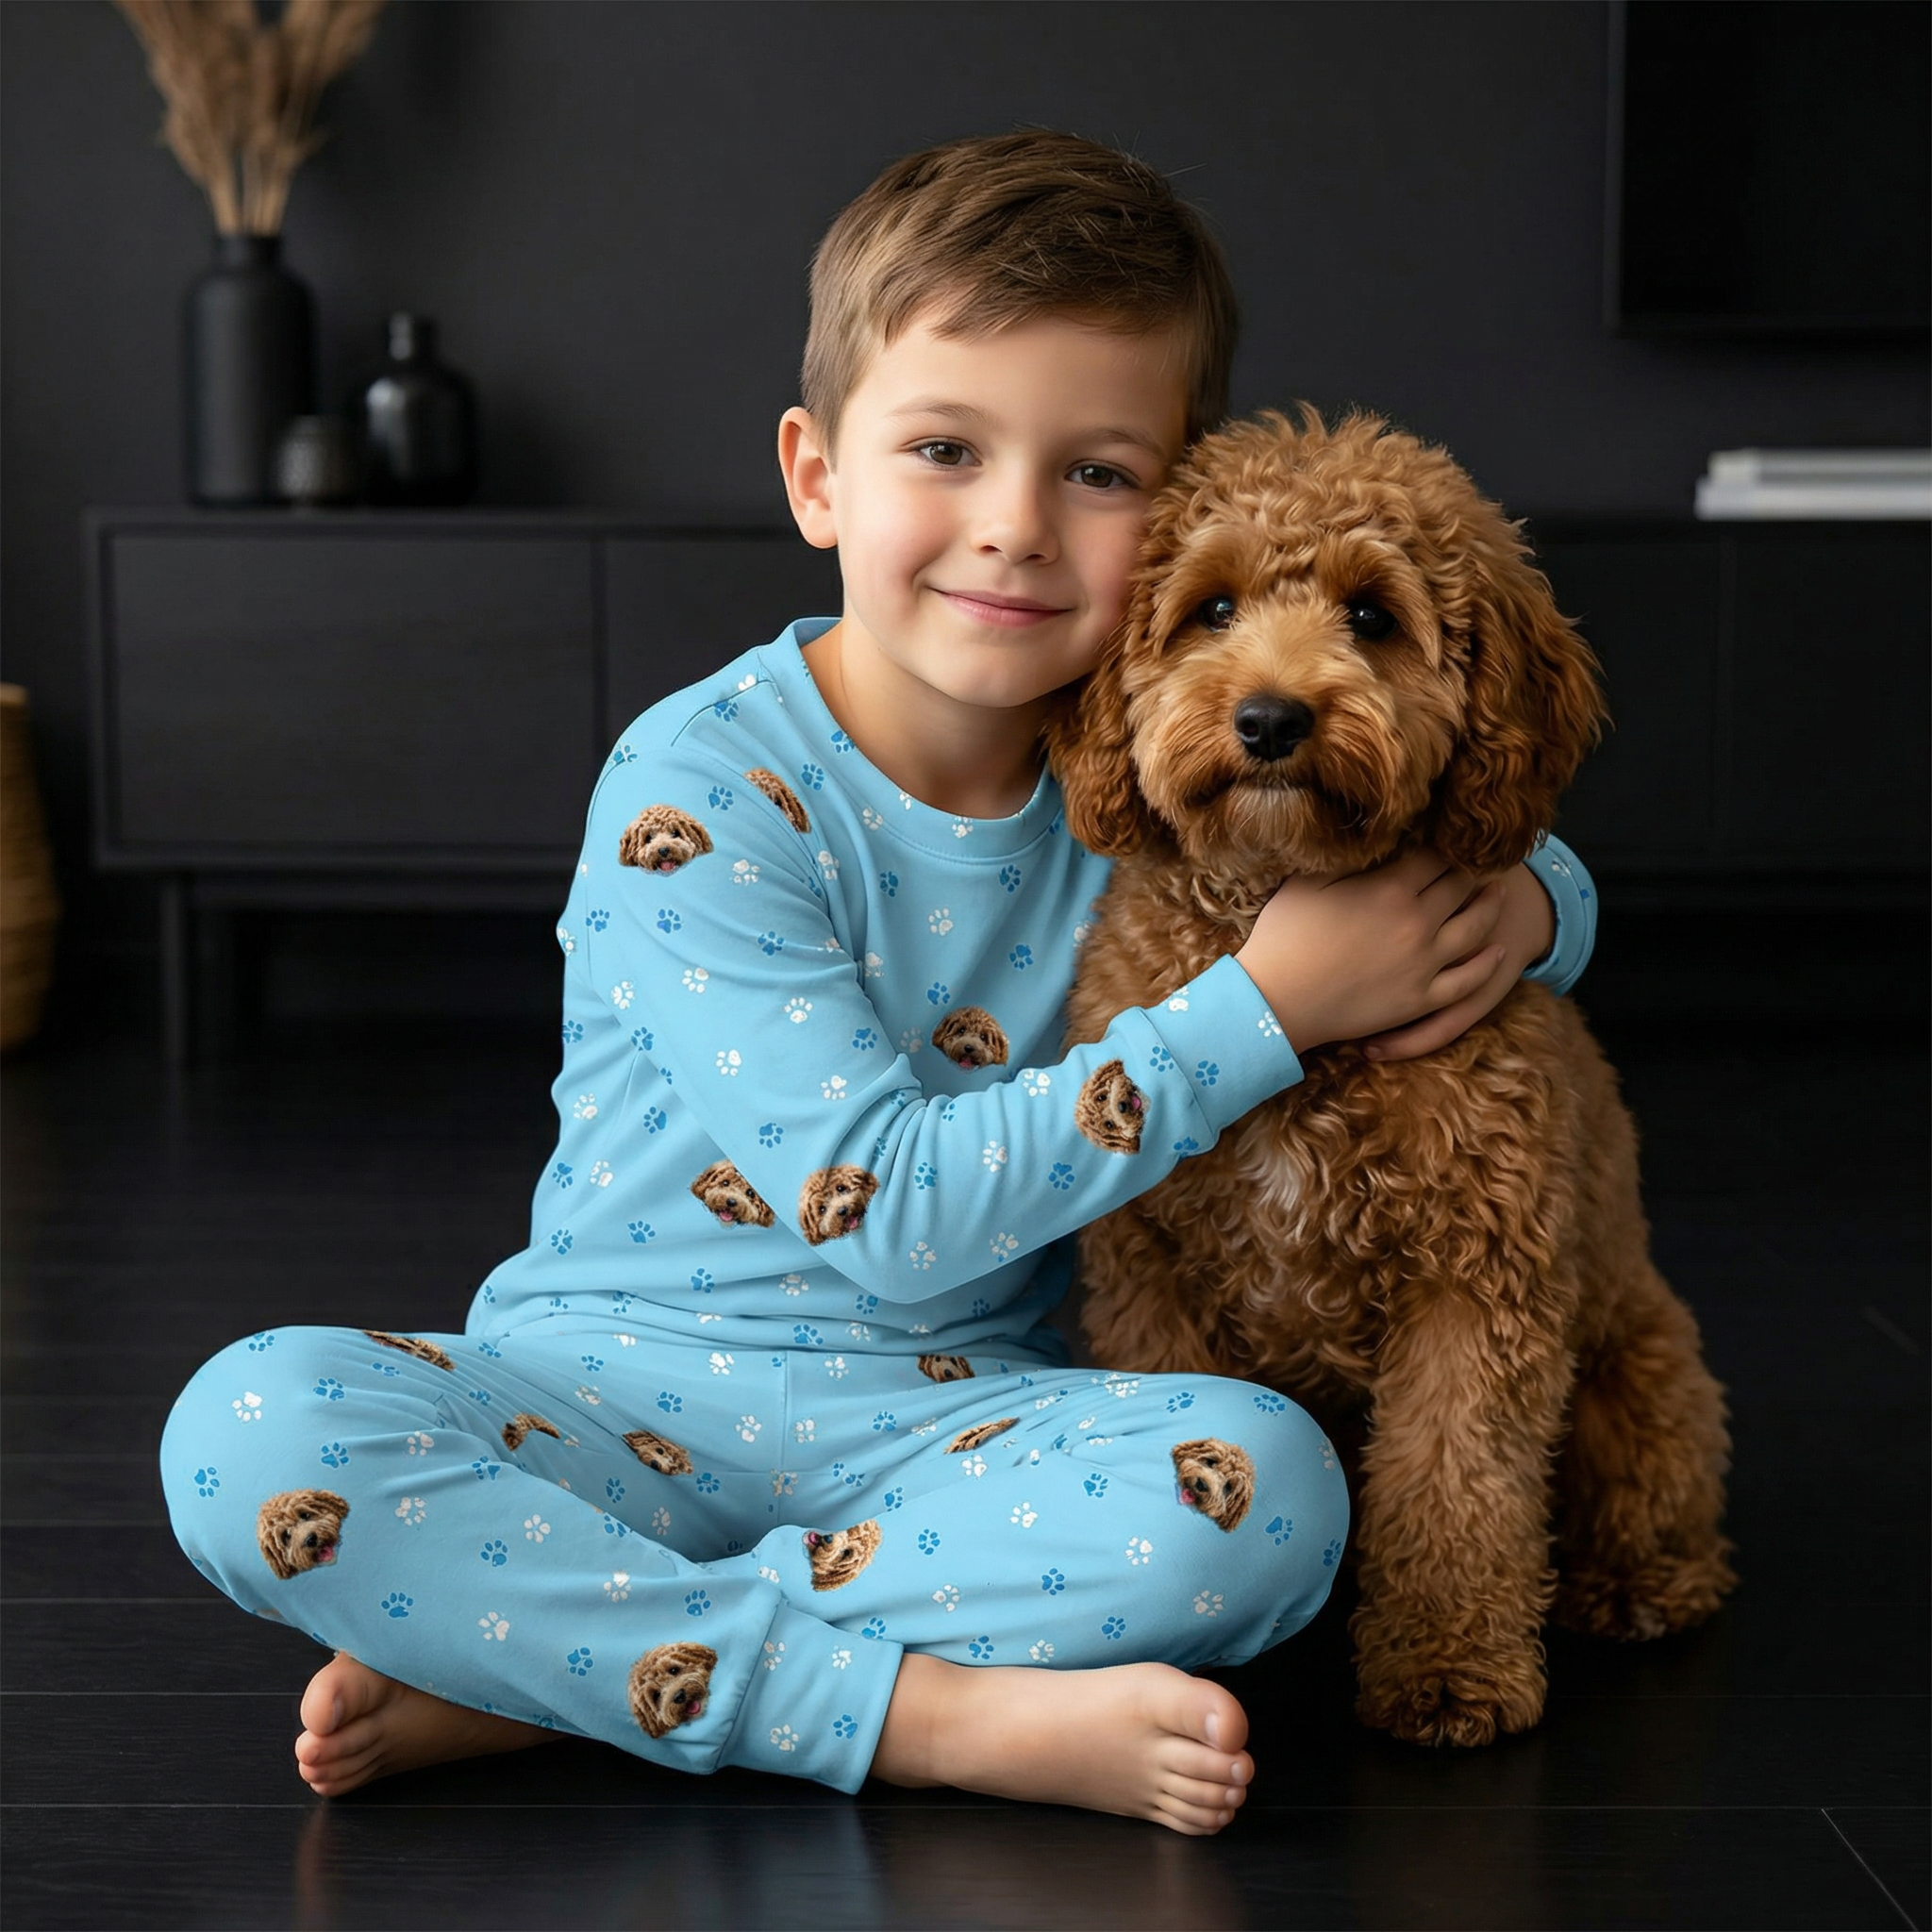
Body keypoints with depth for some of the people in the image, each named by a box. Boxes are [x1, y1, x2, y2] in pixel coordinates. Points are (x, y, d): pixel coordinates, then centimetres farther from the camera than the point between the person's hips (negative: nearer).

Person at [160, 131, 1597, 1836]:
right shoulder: (701, 787, -14)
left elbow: (1547, 879, 14)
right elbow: (890, 1209, -20)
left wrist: (1511, 905, -13)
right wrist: (1266, 1006, -21)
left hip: (952, 1417, 3)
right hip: (622, 1381, -2)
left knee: (1264, 1486, -29)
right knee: (251, 1430, -29)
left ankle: (531, 1657, -20)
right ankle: (926, 1709, -26)